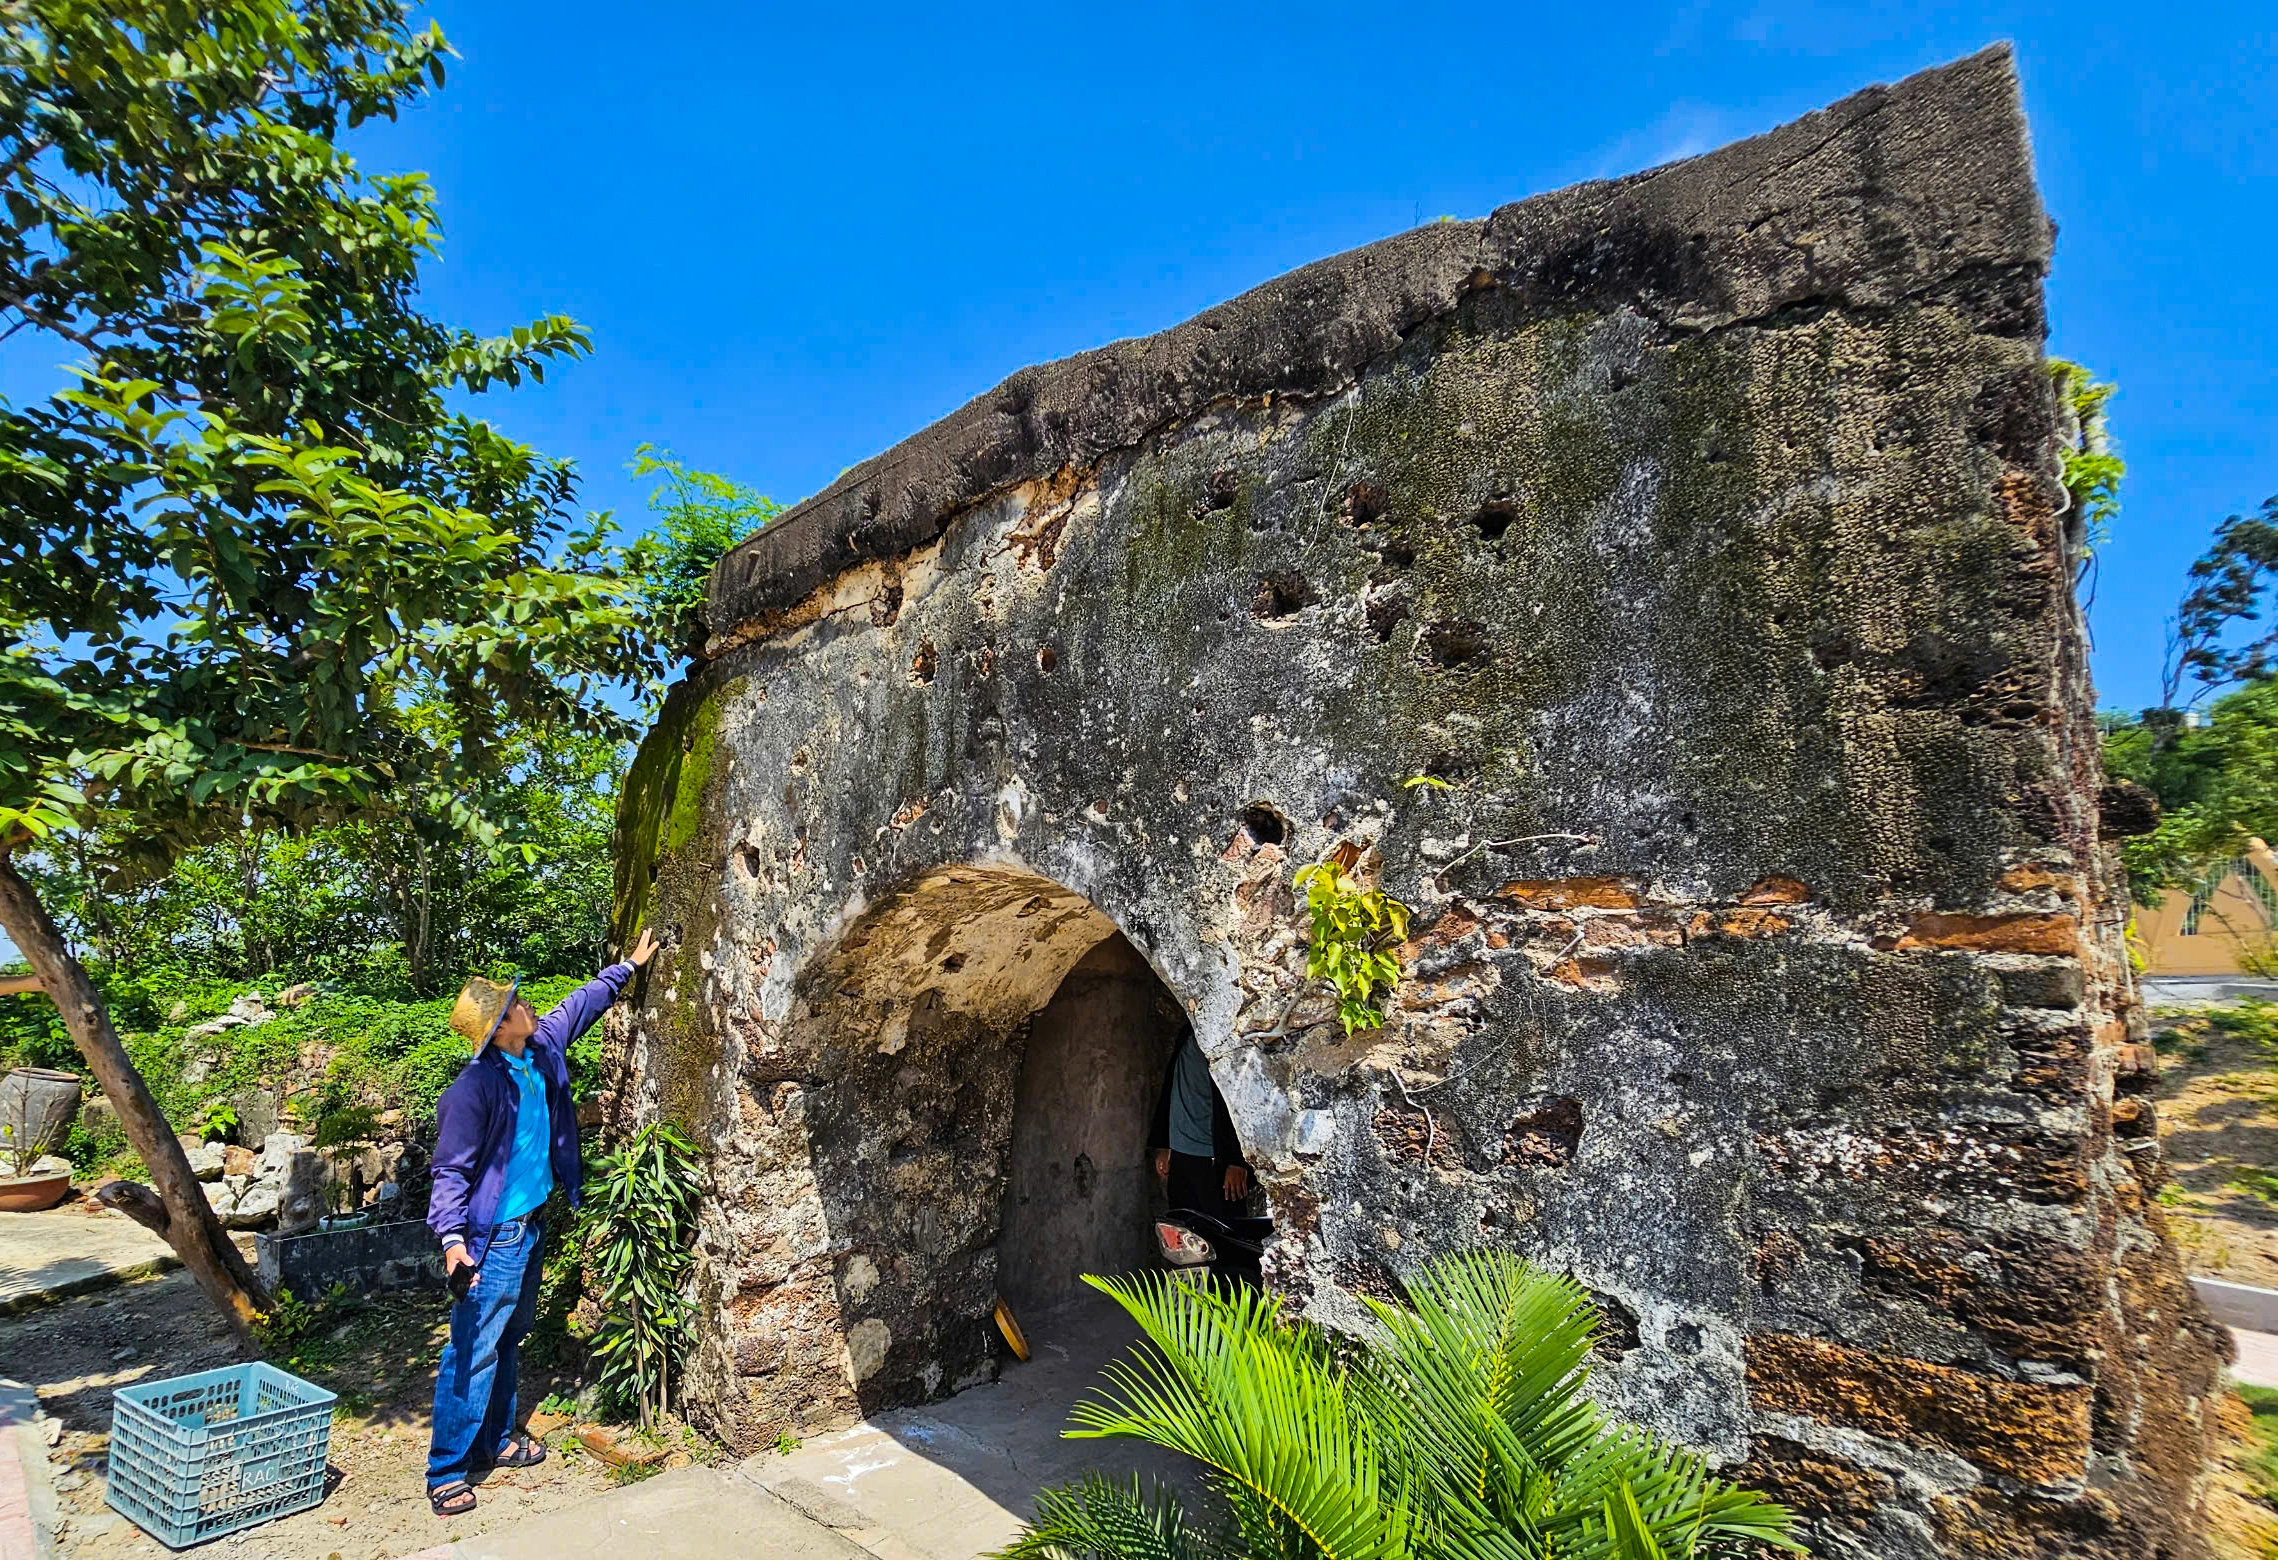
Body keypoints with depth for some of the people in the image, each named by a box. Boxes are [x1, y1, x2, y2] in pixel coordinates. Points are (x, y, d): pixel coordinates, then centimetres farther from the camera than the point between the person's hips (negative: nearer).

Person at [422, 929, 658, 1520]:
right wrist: (453, 1237, -32)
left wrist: (627, 966, 21)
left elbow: (580, 1005, 15)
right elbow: (450, 1170, -21)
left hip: (530, 1227, 9)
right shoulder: (473, 1089, -24)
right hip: (494, 1239, -9)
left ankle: (494, 1441, 35)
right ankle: (446, 1470, 13)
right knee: (473, 1352, 0)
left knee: (508, 1340, 20)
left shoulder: (540, 1048, -2)